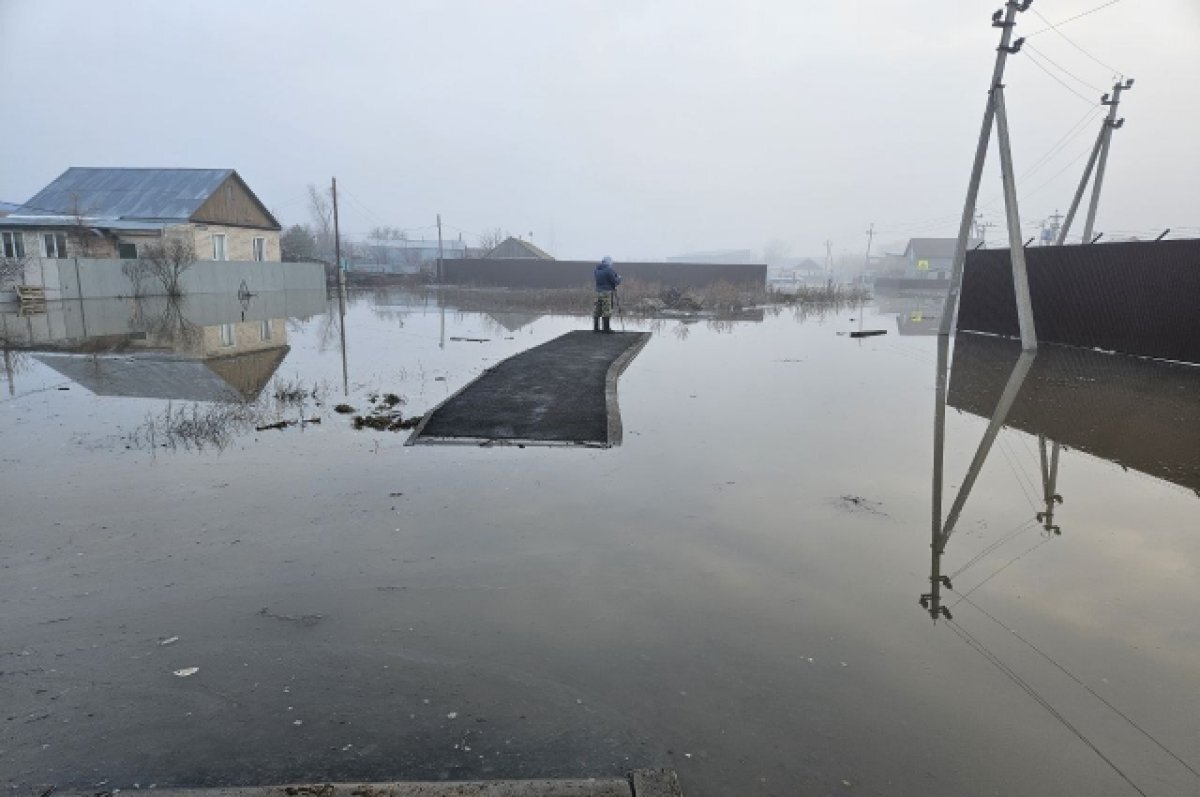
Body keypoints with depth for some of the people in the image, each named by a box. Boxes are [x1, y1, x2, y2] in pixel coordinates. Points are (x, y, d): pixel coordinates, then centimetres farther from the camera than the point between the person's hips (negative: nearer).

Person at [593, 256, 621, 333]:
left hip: (598, 291, 7)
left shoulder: (597, 269, 10)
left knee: (597, 310, 11)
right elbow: (615, 281, -12)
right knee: (606, 311, -2)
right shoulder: (609, 269, -11)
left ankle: (595, 327, 14)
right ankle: (606, 328, 0)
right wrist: (619, 278, 11)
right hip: (607, 292, -6)